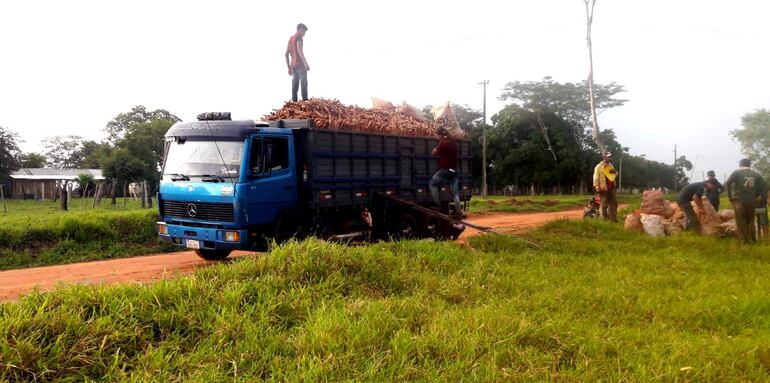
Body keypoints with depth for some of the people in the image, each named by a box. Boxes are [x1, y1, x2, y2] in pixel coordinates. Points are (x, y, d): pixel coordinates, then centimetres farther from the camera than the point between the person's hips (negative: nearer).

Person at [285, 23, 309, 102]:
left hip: (293, 66, 8)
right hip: (300, 64, -8)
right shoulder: (299, 37, -6)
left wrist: (289, 68, 23)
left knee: (295, 85, 6)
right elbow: (299, 50, -23)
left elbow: (286, 54, 20)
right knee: (304, 84, -8)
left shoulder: (290, 38, 19)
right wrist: (306, 63, -32)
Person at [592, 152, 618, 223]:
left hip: (611, 187, 7)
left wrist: (615, 172, -1)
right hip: (603, 188, -7)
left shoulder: (610, 165, 14)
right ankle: (605, 220, 6)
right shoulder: (598, 167, -8)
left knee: (614, 203, 10)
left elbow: (615, 174, 25)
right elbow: (596, 178, -12)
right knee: (604, 204, -2)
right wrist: (597, 188, -19)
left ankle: (614, 219, 19)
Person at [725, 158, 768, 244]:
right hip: (751, 201, 3)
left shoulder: (737, 172, -1)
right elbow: (765, 186, 5)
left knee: (741, 221, 2)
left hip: (739, 200, -3)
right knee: (750, 220, 16)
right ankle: (752, 239, 18)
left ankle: (743, 240, 2)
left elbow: (728, 183, -16)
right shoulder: (756, 174, 9)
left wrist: (730, 196, -8)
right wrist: (760, 197, 10)